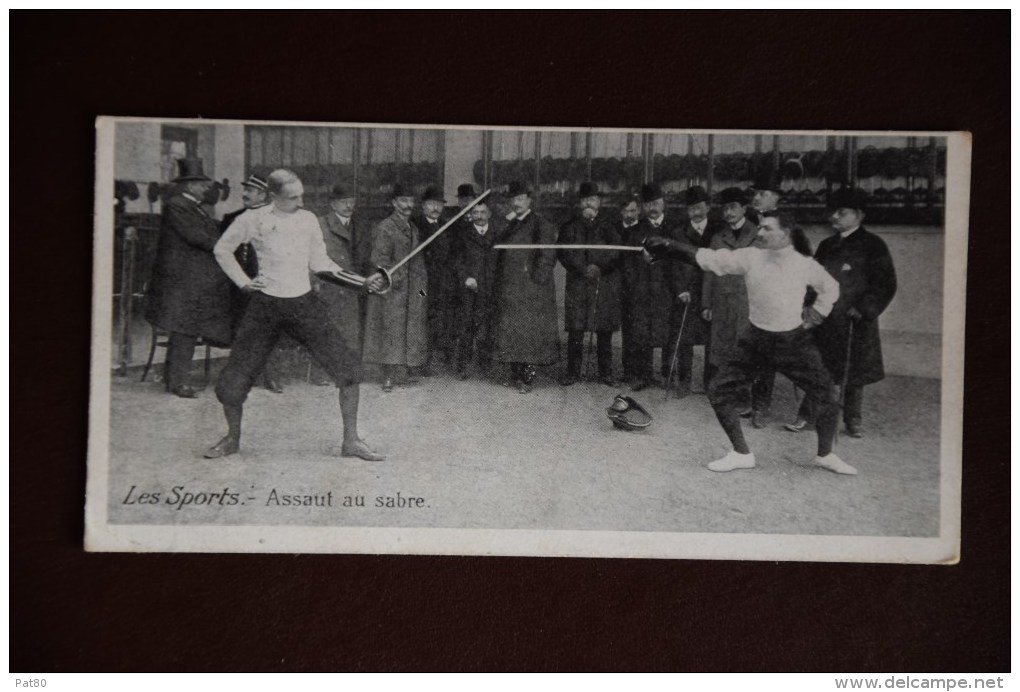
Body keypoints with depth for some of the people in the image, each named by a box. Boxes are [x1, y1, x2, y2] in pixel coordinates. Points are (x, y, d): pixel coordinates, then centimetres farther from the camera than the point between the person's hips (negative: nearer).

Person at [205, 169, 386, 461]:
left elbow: (320, 263, 11)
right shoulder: (253, 220, -4)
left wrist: (363, 282, 3)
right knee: (233, 380, -2)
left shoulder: (308, 220, 3)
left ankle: (351, 441, 3)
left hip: (304, 303, 2)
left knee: (348, 367, -9)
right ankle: (232, 438, 26)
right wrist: (243, 281, 2)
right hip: (266, 305, -2)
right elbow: (221, 249, 12)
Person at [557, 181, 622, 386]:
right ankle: (572, 371, 5)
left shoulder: (609, 226, 10)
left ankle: (605, 372, 10)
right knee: (575, 329, -3)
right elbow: (564, 253, 2)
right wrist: (583, 270, -11)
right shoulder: (569, 227, 12)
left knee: (604, 330, 2)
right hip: (577, 284, 0)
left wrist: (600, 267, -14)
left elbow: (617, 252, 0)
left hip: (605, 284, 0)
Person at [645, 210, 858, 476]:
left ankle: (825, 455, 25)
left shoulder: (805, 265, -8)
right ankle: (741, 454, 12)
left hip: (794, 341, -1)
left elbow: (830, 288, 13)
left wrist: (817, 312, 3)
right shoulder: (750, 257, -10)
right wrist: (666, 245, -24)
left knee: (825, 397, -2)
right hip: (757, 339, 1)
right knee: (720, 391, -6)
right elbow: (707, 257, -16)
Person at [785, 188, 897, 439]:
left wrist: (864, 310, -13)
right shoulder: (826, 245, 14)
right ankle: (806, 415, 12)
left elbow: (885, 284, -5)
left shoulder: (872, 245, -2)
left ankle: (852, 420, 16)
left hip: (856, 320, -3)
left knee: (856, 372, 5)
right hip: (826, 319, 4)